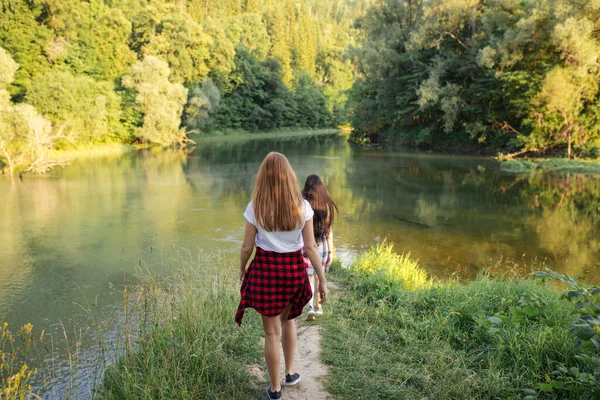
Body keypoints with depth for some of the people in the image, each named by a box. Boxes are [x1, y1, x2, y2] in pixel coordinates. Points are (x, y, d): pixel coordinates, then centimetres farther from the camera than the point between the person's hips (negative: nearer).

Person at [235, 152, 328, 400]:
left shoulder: (255, 208, -10)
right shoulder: (302, 206, -8)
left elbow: (247, 246, -5)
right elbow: (310, 247, -8)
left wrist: (242, 270, 13)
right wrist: (322, 279, -1)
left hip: (265, 268, -1)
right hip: (294, 268, 2)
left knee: (272, 331, 12)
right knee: (289, 320, 28)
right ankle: (290, 372, 40)